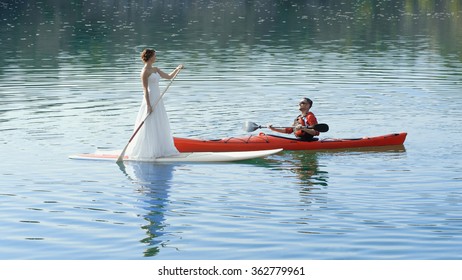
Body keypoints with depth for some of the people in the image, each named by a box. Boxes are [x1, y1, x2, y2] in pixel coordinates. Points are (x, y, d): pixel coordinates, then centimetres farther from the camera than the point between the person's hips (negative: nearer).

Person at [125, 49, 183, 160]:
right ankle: (147, 151, 1)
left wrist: (177, 69, 2)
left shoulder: (156, 69, 13)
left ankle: (158, 150, 20)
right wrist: (148, 105, -20)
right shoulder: (145, 71, -12)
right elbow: (145, 89, -16)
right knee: (150, 127, -5)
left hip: (158, 100, 9)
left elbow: (169, 76, 19)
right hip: (150, 99, -9)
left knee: (160, 127, 13)